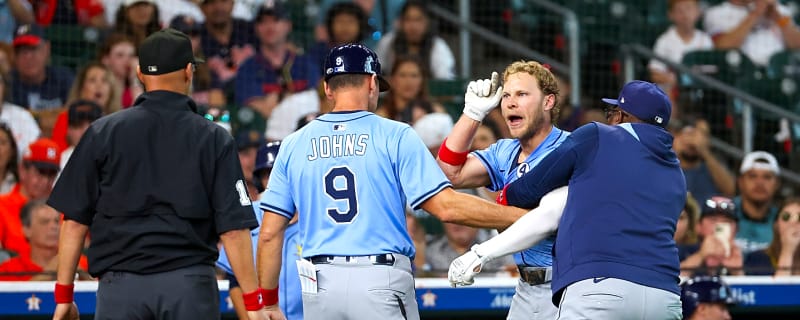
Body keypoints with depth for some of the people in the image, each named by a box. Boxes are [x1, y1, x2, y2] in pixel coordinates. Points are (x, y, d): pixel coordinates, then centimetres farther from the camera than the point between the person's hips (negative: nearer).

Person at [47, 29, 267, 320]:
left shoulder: (102, 133, 4)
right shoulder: (214, 138, 2)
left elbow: (74, 220, 3)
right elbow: (233, 228, -3)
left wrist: (63, 295, 9)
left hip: (121, 286, 0)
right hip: (191, 285, 0)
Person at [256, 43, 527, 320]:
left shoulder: (293, 144, 8)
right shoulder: (395, 136, -2)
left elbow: (270, 233, 5)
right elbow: (446, 206, -10)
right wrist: (526, 217, -4)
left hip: (319, 287, 3)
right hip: (381, 285, -3)